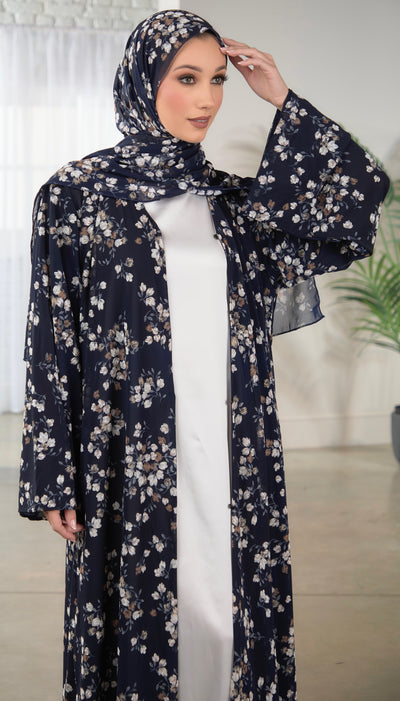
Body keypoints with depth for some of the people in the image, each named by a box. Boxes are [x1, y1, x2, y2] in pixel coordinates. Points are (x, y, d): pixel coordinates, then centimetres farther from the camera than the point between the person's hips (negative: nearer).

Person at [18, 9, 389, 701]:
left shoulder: (235, 200, 10)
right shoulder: (77, 193, -1)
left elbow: (363, 189, 2)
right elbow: (52, 339, -3)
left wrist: (283, 100, 1)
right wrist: (51, 479, -5)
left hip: (234, 460, 4)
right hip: (133, 460, -3)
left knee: (229, 610, 9)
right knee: (142, 610, 5)